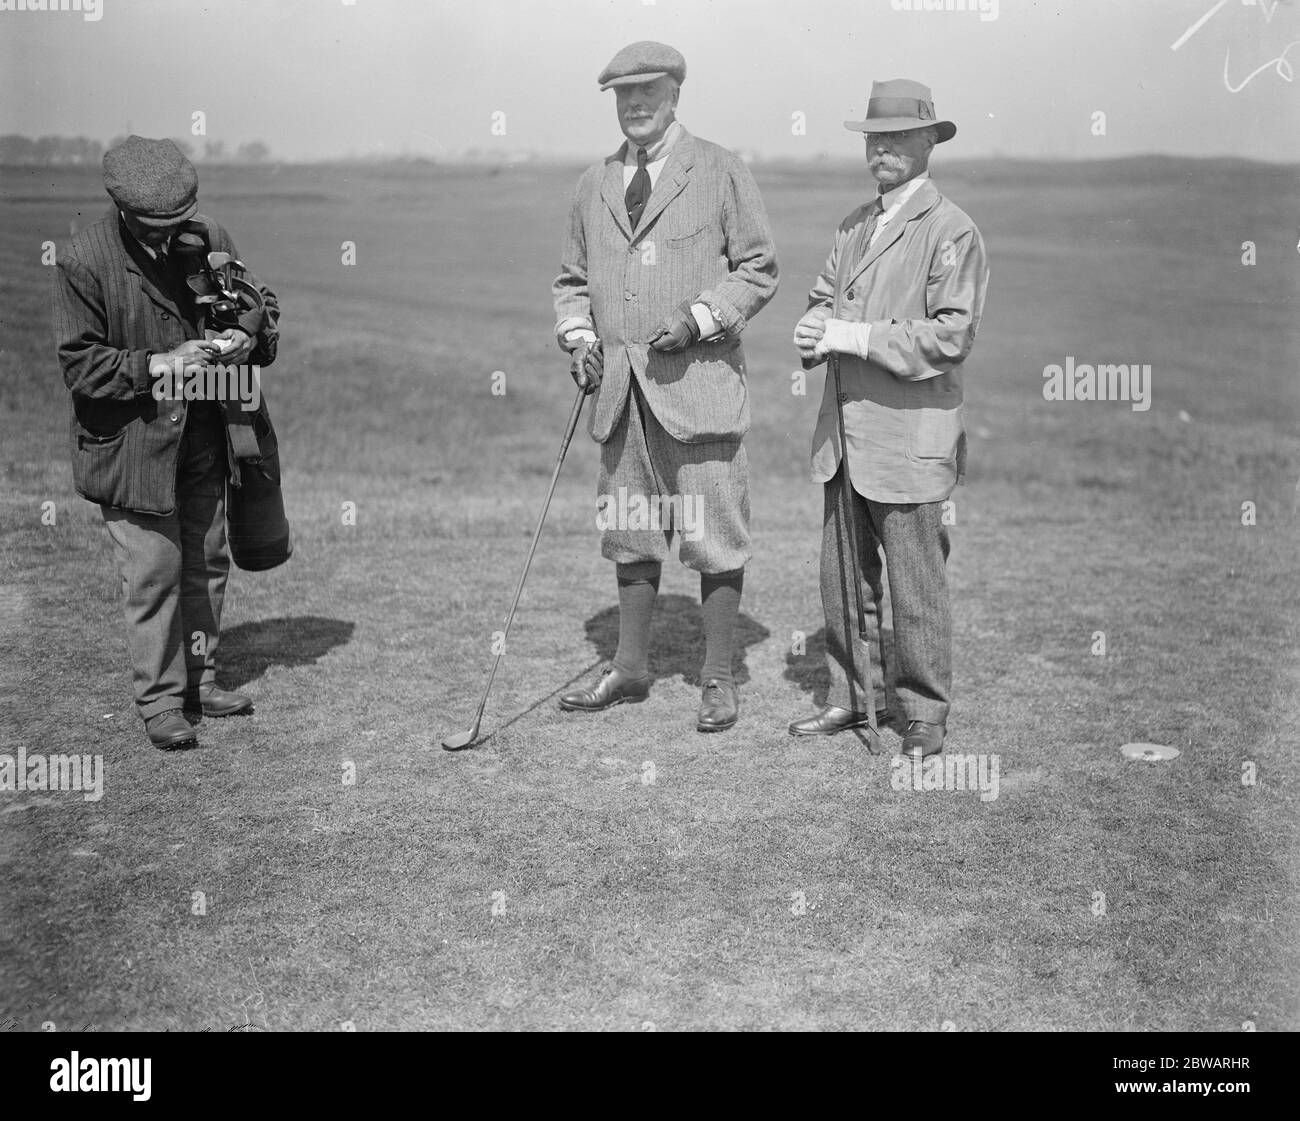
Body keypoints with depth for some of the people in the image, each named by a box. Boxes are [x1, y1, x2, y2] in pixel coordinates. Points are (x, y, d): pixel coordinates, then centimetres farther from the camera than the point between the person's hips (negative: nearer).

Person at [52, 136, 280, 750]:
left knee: (207, 563, 14)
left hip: (204, 439, 5)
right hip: (130, 442, -5)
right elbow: (78, 364, -12)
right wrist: (157, 365, -23)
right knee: (153, 572, -3)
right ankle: (160, 700, 12)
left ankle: (199, 680, 30)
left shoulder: (211, 239, -2)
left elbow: (258, 306, 11)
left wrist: (249, 336, -12)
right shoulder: (82, 261, -14)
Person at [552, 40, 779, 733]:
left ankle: (718, 681, 10)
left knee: (713, 535, -1)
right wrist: (578, 335, 2)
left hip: (698, 379, -4)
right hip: (620, 389, 5)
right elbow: (572, 278, 21)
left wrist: (698, 317, -13)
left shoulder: (720, 173, 1)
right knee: (630, 532, 12)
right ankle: (630, 670, 25)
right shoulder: (594, 185, 15)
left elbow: (758, 269, 1)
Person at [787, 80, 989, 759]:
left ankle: (924, 714, 16)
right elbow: (826, 294, 21)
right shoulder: (856, 224, 15)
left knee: (915, 588, 2)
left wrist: (856, 337, -19)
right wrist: (813, 331, -3)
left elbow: (953, 334, -15)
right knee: (843, 577, 14)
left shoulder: (951, 230, -8)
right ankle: (853, 697, 28)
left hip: (908, 437, -7)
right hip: (844, 432, 7)